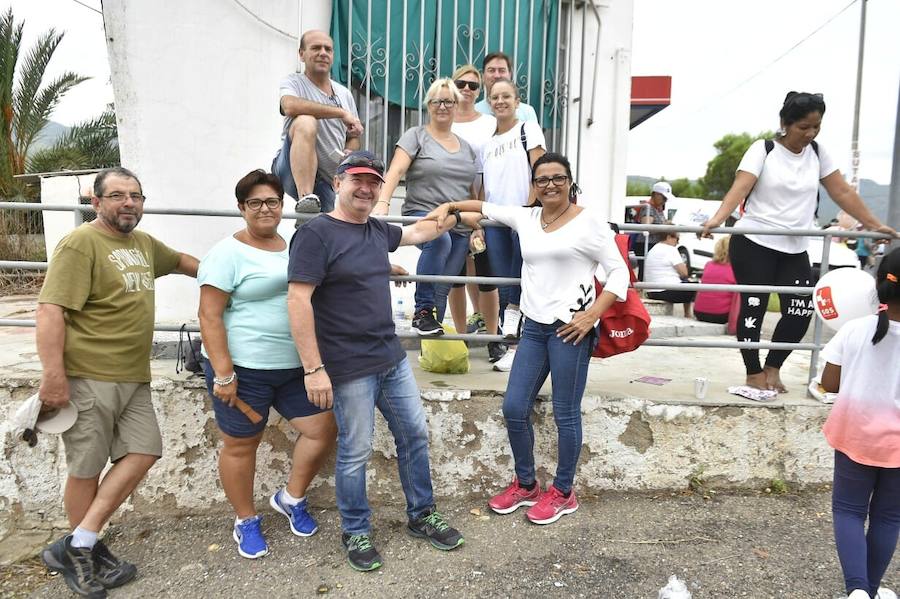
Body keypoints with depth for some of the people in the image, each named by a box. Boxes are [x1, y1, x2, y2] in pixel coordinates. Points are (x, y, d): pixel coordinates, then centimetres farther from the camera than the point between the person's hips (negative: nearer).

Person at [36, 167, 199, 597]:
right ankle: (87, 552, 22)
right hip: (88, 378, -8)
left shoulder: (144, 243, 14)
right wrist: (53, 376, -22)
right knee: (87, 468, 4)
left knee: (143, 453, 4)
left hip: (133, 378, 8)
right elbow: (50, 311, -18)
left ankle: (77, 547, 13)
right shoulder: (80, 243, -12)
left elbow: (177, 260, 36)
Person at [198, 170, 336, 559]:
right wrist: (223, 374, -18)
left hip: (295, 366, 6)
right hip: (244, 369, -6)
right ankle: (246, 521, 31)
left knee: (323, 428, 6)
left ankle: (291, 499, 30)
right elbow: (210, 316, -13)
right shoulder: (228, 253, -10)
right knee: (241, 445, 8)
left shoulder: (295, 247, 11)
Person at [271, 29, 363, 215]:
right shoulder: (293, 82, 1)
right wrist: (342, 113, -24)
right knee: (305, 121, -31)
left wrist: (349, 155, -6)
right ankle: (305, 199, -36)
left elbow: (353, 139, 20)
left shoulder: (345, 94, 16)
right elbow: (290, 106, -24)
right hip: (293, 170, -5)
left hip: (326, 179, 5)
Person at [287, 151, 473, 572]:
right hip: (349, 369, -8)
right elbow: (298, 301, -19)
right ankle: (355, 532, 27)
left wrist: (457, 216, 35)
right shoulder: (316, 234, -13)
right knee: (355, 452, 5)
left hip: (392, 359, 8)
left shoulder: (378, 231, 9)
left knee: (414, 434, 14)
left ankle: (421, 516, 33)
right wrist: (313, 369, -22)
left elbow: (418, 232, 31)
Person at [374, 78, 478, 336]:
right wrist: (383, 202, -25)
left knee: (442, 291, -1)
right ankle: (422, 311, -26)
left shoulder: (466, 146, 21)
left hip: (459, 226, 5)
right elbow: (396, 170, -9)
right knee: (440, 240, -39)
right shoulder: (416, 136, 6)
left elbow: (472, 191, 23)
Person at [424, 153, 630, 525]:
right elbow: (486, 208, 28)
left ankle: (563, 493, 20)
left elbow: (619, 272, -4)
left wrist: (592, 315, -13)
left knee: (565, 414, 2)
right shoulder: (526, 218, 12)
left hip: (570, 327, -6)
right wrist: (449, 206, 18)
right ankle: (525, 485, 25)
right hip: (533, 326, 6)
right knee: (514, 409, 6)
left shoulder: (588, 221, -3)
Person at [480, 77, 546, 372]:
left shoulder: (528, 129, 8)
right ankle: (512, 346, 8)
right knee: (504, 284, 1)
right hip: (495, 219, 4)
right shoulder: (487, 143, 20)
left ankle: (513, 309, -11)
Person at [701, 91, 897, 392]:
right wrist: (717, 219, -36)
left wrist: (873, 224, 8)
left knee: (801, 311, 1)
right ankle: (754, 373, 11)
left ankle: (773, 368, 20)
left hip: (795, 249, 5)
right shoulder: (763, 149, -7)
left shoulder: (817, 152, 8)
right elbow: (740, 187, -20)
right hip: (754, 244, -5)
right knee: (753, 308, -2)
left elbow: (843, 193, 11)